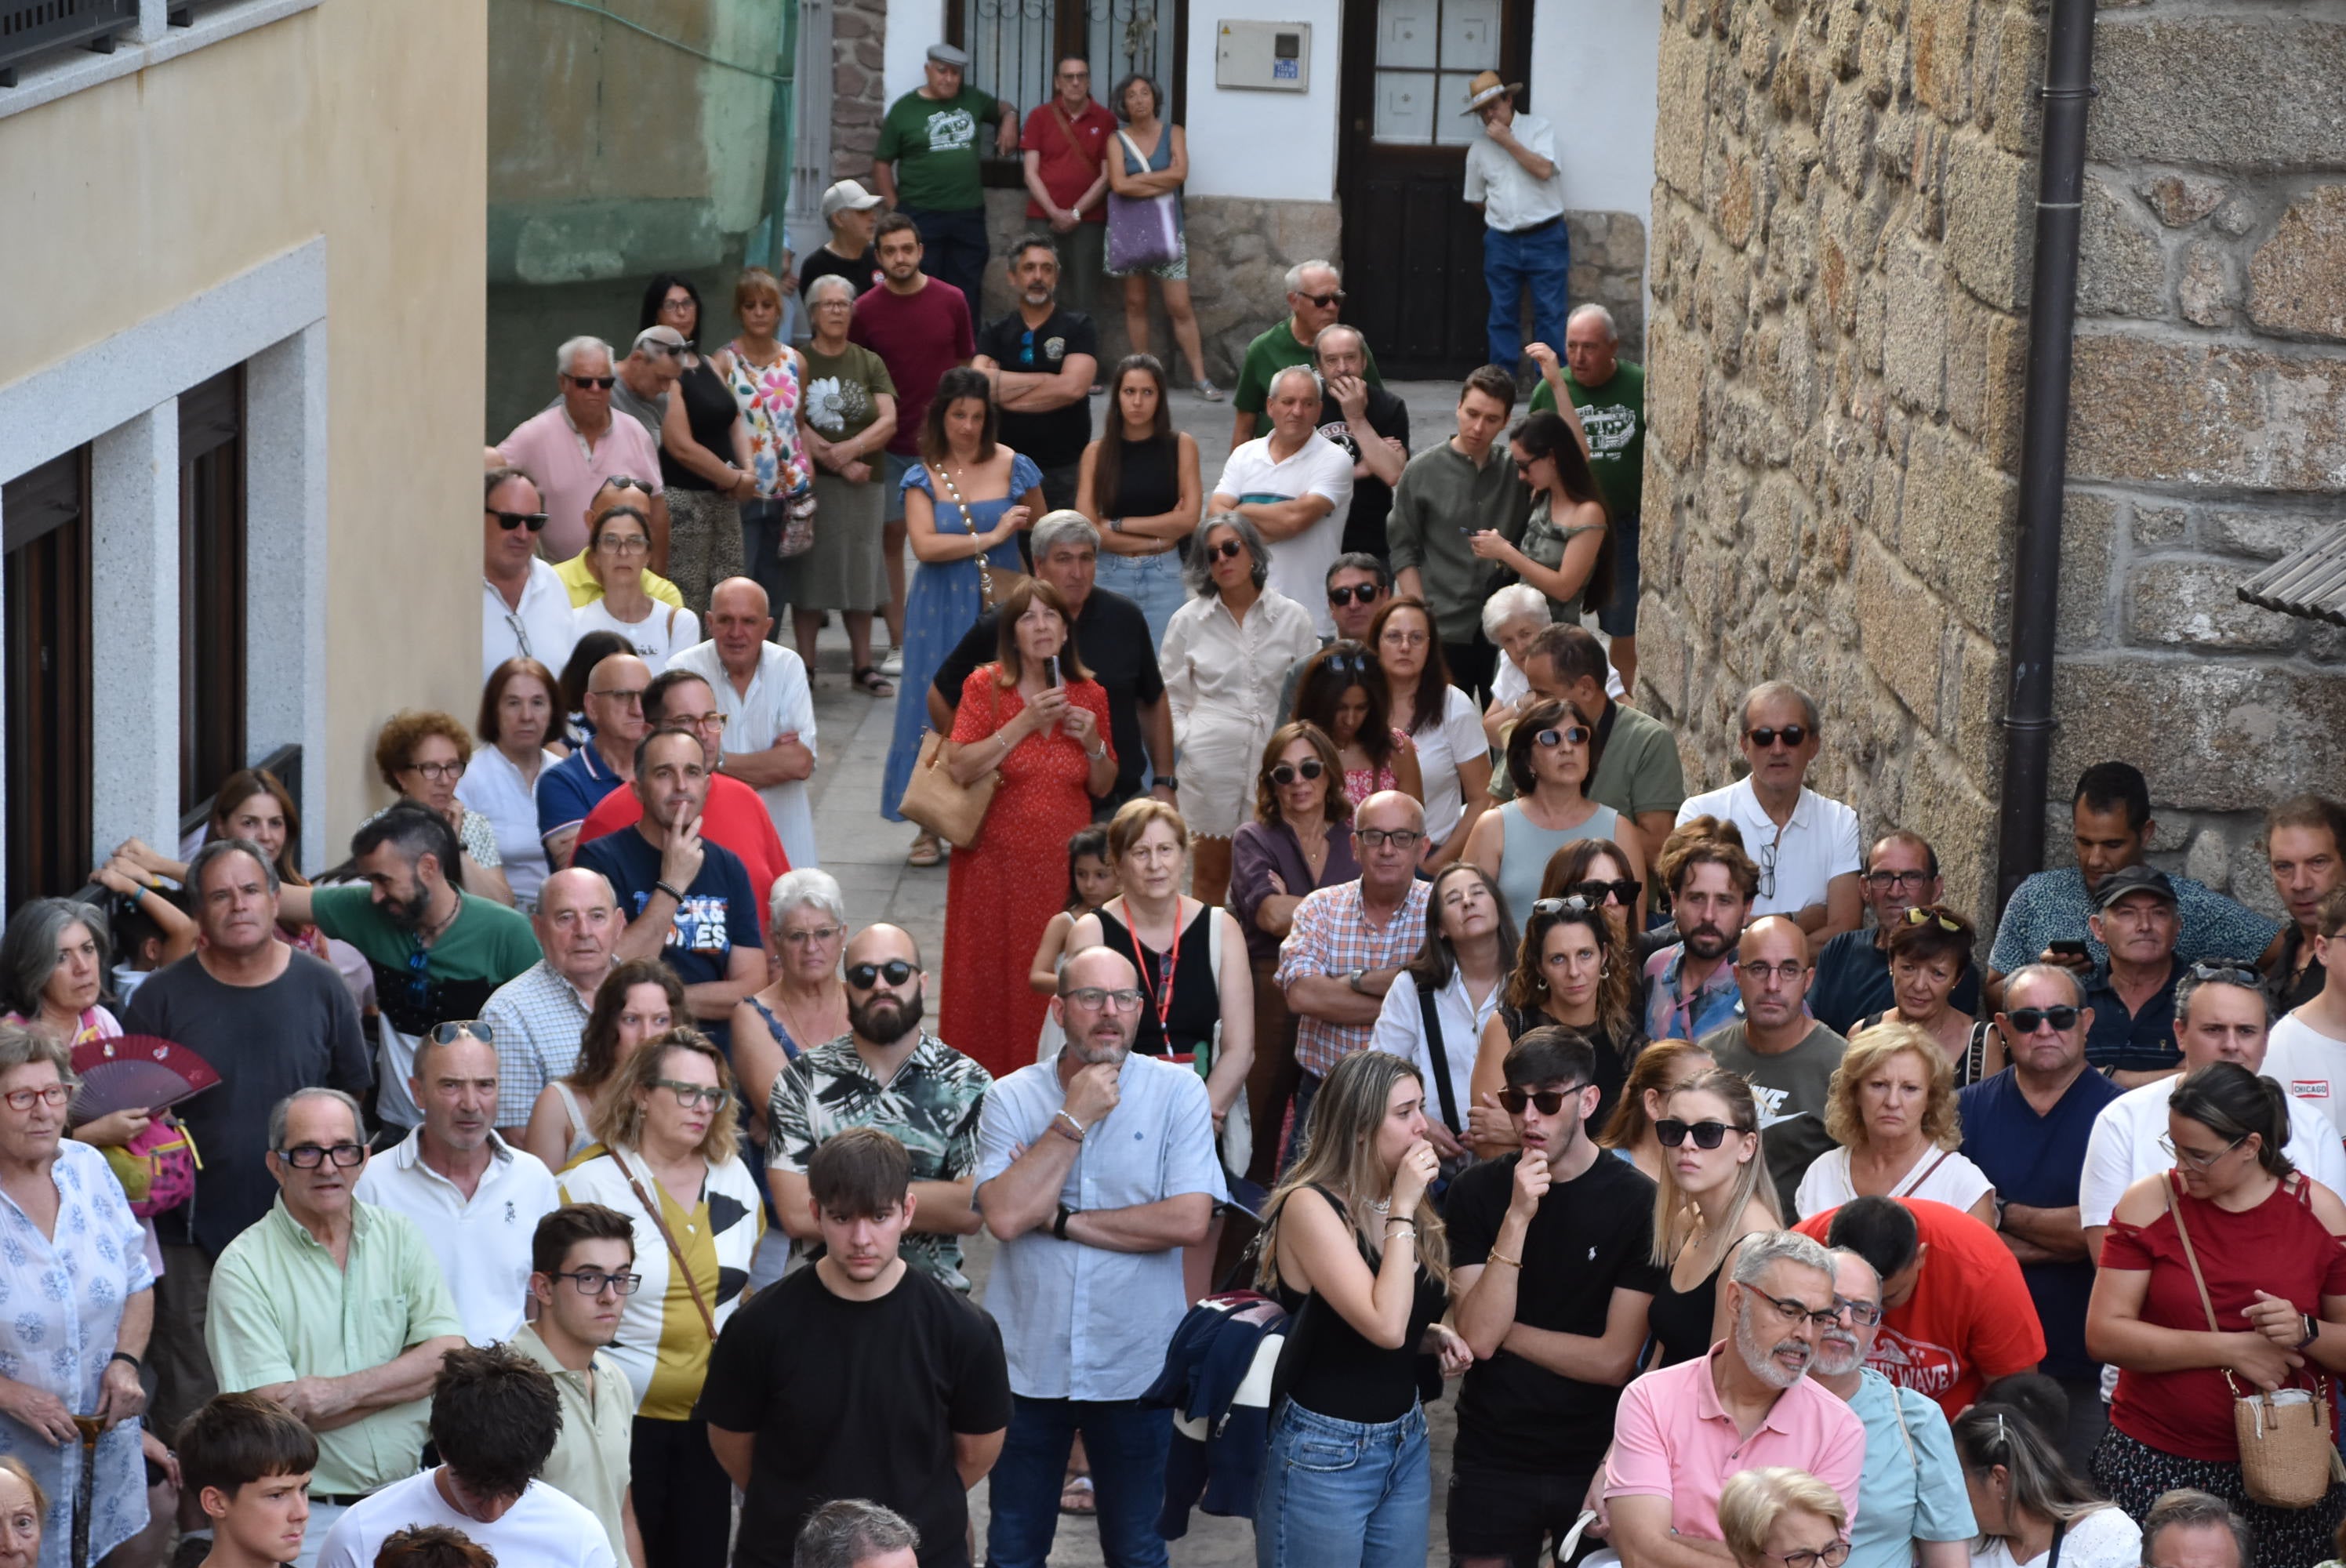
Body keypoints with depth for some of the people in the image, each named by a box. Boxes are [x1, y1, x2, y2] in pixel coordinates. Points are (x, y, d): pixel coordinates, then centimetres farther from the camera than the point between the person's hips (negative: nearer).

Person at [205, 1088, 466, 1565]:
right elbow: (278, 1413, -14)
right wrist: (407, 1378, -10)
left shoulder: (400, 1237, 6)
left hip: (407, 1502, 3)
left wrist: (344, 1390, -19)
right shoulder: (243, 1269, -6)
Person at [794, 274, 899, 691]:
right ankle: (805, 668, 3)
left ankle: (862, 667, 13)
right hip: (810, 484, -2)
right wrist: (840, 464, -14)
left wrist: (850, 449, -16)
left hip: (863, 485, 2)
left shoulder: (870, 363, 11)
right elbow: (794, 426, -7)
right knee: (809, 576, -2)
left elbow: (889, 421, 0)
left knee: (860, 574, 5)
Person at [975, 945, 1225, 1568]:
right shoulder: (1012, 1098, -3)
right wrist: (1075, 1117, -17)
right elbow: (1005, 1215, -18)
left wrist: (1061, 1219, -14)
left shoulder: (1179, 1092, -6)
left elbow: (1190, 1221, -17)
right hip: (1027, 1363, 1)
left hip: (1134, 1368, -1)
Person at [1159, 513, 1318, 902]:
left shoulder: (1292, 617, 4)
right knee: (1211, 877, 6)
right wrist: (1186, 737, -4)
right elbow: (1170, 695, 10)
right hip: (1211, 757, 0)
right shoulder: (1188, 620, 6)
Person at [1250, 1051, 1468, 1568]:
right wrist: (1401, 1211, -22)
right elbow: (1384, 1326, -27)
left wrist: (1435, 1336, 2)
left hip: (1406, 1443, 7)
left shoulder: (1405, 1203, 6)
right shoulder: (1310, 1206, -17)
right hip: (1324, 1454, -7)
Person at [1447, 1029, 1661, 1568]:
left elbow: (1615, 1359, -12)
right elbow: (1477, 1336, -13)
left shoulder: (1637, 1200, -9)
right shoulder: (1477, 1191, -3)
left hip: (1596, 1460, -1)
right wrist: (1517, 1217, -21)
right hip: (1492, 1458, 1)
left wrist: (1502, 1329, -9)